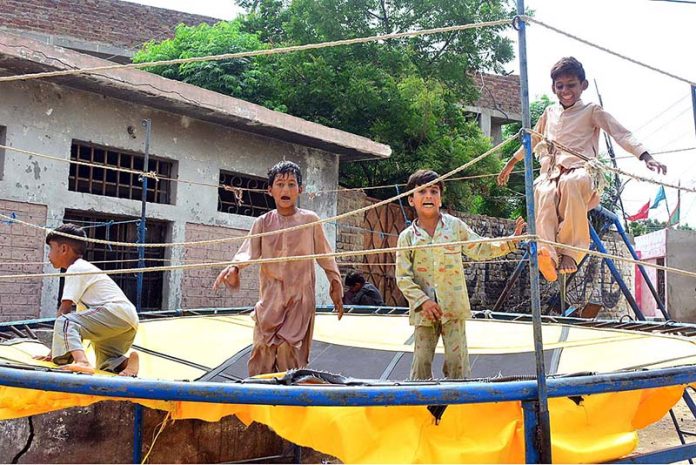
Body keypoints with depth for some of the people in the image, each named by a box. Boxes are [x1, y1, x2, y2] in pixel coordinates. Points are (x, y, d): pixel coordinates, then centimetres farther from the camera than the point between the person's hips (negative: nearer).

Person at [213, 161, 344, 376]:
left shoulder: (310, 220, 3)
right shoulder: (263, 222, 7)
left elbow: (325, 255, 8)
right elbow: (250, 250, -6)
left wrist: (336, 285, 9)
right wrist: (234, 266, -26)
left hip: (300, 296, -2)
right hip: (270, 298, 2)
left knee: (289, 347, -9)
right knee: (263, 348, 0)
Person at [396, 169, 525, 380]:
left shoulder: (455, 225, 4)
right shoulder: (407, 237, 1)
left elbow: (480, 249, 9)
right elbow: (403, 277, -1)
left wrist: (510, 242, -3)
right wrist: (422, 301, -13)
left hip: (454, 307, 0)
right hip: (423, 310, 0)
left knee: (457, 362, 1)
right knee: (421, 363, 5)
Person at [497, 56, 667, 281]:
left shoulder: (591, 111, 12)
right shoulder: (549, 113, 25)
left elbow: (621, 134, 0)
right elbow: (532, 141, 40)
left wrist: (646, 157, -16)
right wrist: (510, 164, 45)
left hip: (579, 170, -3)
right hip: (550, 173, 3)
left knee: (571, 183, -42)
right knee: (544, 194, -37)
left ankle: (570, 250, -39)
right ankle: (547, 253, -57)